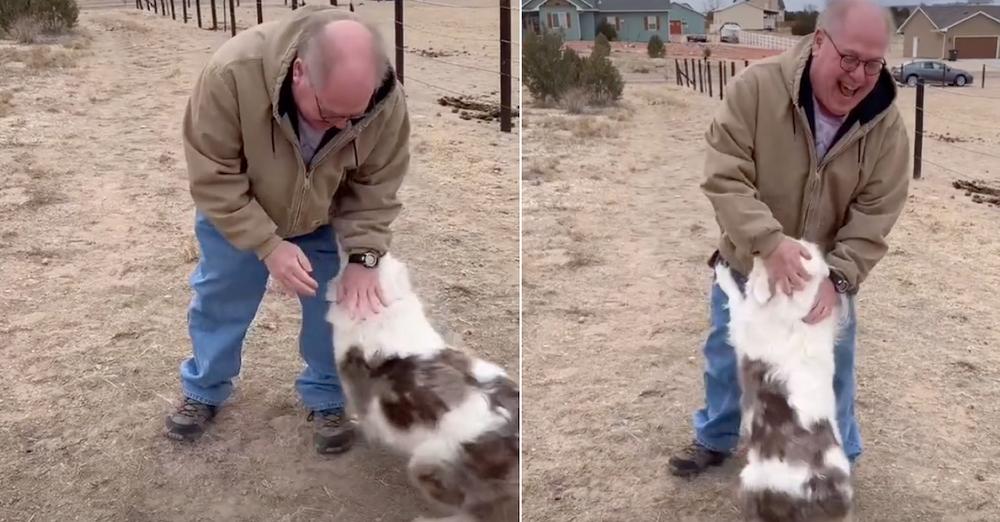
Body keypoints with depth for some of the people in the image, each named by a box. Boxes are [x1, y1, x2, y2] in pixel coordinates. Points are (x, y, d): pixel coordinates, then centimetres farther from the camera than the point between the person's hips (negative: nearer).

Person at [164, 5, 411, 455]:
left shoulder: (386, 101, -33)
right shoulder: (233, 72, -41)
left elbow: (377, 188, -17)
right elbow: (213, 177, -30)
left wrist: (363, 257, -28)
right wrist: (268, 245, -35)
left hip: (325, 221, 1)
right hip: (236, 214, -1)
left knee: (332, 306, 7)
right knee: (219, 301, 14)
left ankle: (325, 399, 30)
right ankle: (204, 392, 38)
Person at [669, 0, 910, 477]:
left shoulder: (887, 126, -17)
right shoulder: (756, 87, -25)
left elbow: (874, 217, -15)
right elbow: (724, 177, -27)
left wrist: (837, 277, -30)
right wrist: (769, 241, -39)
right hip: (746, 266, 0)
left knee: (830, 371, 14)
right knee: (726, 360, 18)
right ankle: (715, 439, 44)